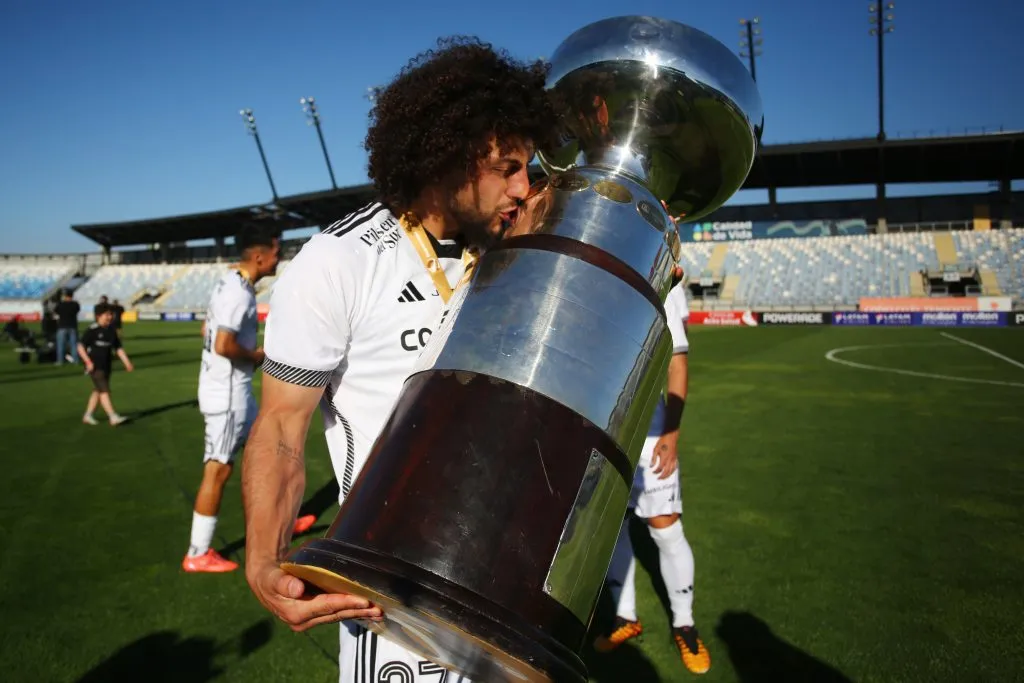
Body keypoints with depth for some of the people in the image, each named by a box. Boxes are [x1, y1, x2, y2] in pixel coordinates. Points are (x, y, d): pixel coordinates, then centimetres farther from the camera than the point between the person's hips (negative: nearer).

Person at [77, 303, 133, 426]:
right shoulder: (92, 330, -10)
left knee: (98, 391, 13)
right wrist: (88, 361, -19)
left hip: (107, 366, 7)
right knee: (104, 391, -12)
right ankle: (113, 417, -16)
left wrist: (127, 362, 7)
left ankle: (87, 415, 25)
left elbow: (118, 348, 13)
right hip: (95, 367, -7)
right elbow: (80, 346, -10)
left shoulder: (111, 331, 8)